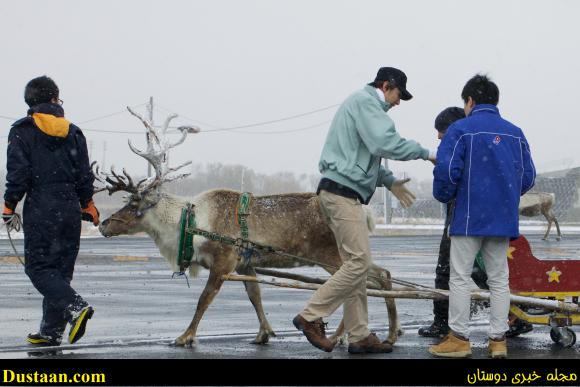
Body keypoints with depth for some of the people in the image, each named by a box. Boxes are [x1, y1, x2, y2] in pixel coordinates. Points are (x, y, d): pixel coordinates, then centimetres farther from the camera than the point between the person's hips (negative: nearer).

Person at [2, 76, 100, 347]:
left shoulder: (22, 131, -4)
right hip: (70, 208, 5)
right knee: (61, 268, 10)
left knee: (38, 266, -1)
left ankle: (75, 306, -23)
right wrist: (87, 205, 23)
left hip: (40, 209, -5)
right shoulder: (73, 132, 9)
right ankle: (51, 330, 10)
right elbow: (84, 175, 11)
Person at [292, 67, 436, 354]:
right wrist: (425, 153, -11)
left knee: (356, 264, 8)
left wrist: (389, 181, 20)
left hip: (339, 193, 11)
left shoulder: (363, 103, 24)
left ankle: (359, 335, 8)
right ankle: (311, 317, -10)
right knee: (359, 262, -12)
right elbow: (385, 143, -20)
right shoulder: (365, 101, -8)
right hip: (343, 192, -11)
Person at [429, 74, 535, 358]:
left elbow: (446, 170, -14)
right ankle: (498, 340, 7)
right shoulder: (515, 133, 8)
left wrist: (444, 196, 6)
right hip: (503, 219, 4)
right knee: (499, 279, 8)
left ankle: (459, 339, 3)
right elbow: (528, 175, 8)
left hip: (469, 218, -4)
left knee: (460, 277, 3)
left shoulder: (461, 129, -6)